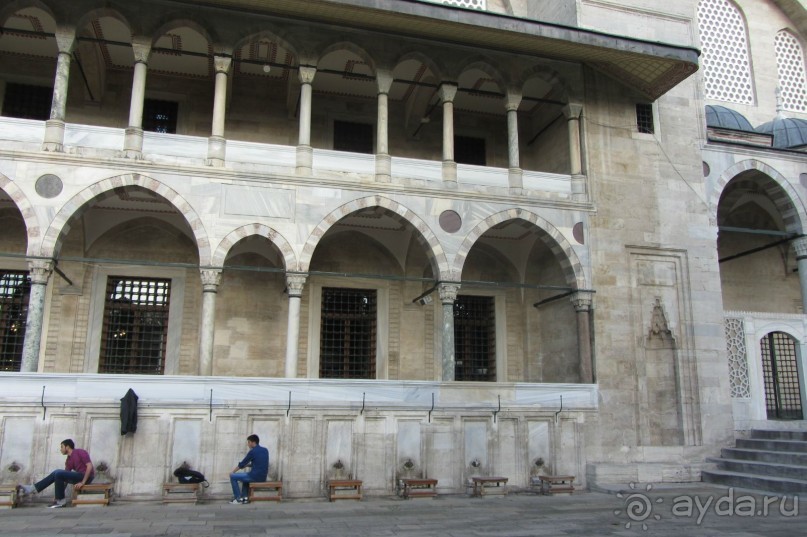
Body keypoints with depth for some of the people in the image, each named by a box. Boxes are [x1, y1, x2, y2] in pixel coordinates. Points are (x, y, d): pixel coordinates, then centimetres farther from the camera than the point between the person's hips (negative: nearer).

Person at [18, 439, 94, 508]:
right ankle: (33, 488, 7)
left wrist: (83, 482, -21)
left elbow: (89, 466, -17)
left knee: (59, 474, -16)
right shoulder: (68, 460, 15)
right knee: (56, 473, 4)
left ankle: (61, 501, -8)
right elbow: (65, 477, 12)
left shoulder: (80, 452, -8)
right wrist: (61, 490, 3)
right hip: (79, 476, 8)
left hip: (86, 476, -8)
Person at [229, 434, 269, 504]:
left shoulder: (252, 451, -11)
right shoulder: (265, 450, 10)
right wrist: (248, 464, 24)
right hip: (263, 477, 8)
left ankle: (238, 498, 11)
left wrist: (233, 471, 15)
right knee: (245, 475, 35)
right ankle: (244, 497, 28)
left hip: (255, 477, -8)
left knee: (233, 476, 7)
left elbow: (242, 464, -1)